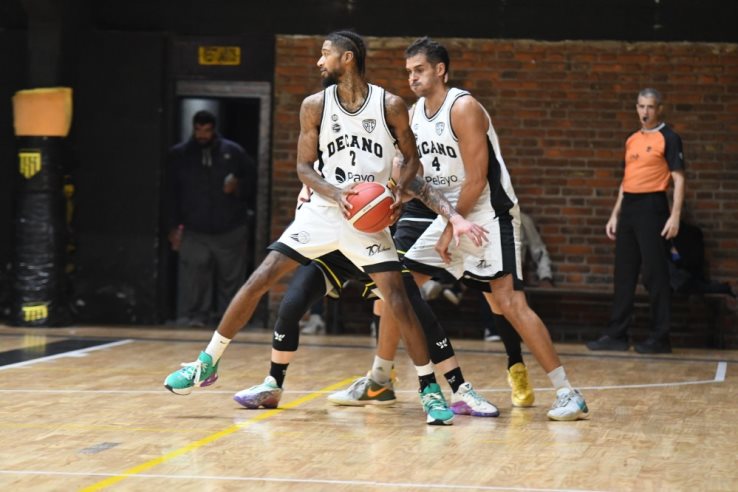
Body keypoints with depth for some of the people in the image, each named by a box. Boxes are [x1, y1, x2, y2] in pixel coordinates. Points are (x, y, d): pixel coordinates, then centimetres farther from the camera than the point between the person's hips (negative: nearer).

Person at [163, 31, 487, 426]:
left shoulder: (390, 106, -6)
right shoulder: (315, 106, -2)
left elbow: (412, 159, 5)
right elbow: (304, 166, -1)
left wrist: (400, 191, -15)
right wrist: (335, 193, -19)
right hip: (322, 211, 2)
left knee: (398, 300, -12)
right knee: (259, 280, -5)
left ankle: (430, 390, 0)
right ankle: (207, 363, 7)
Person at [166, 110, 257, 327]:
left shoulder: (233, 152, 4)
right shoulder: (178, 155, 4)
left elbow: (253, 179, 12)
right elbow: (171, 193, 5)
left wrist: (238, 188, -10)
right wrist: (173, 227, 0)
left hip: (230, 230, 1)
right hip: (195, 232, -1)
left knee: (231, 276, 4)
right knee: (194, 273, -11)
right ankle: (196, 315, -5)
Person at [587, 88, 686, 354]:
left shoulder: (668, 138, -4)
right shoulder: (632, 140, 17)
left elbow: (678, 179, -9)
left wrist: (675, 216, -17)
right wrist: (615, 214, 18)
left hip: (652, 207, -7)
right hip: (628, 207, 7)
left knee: (655, 274, -5)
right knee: (624, 274, 8)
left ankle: (660, 338, 0)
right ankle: (616, 335, 12)